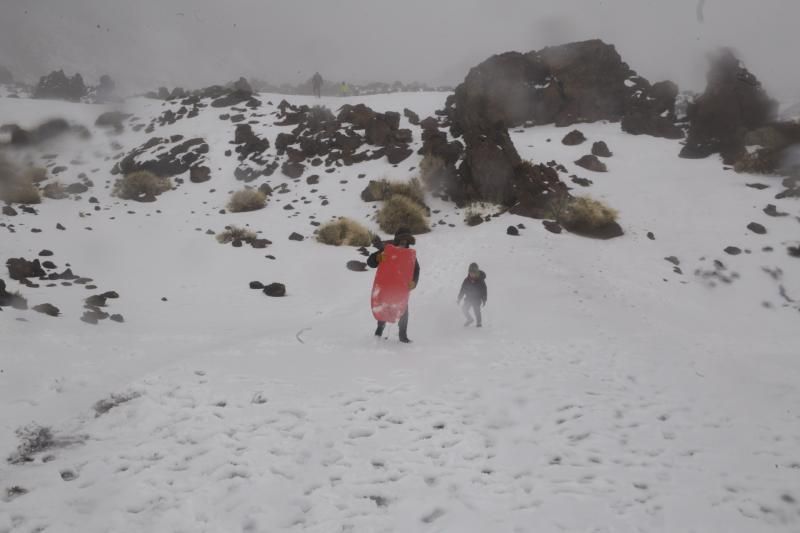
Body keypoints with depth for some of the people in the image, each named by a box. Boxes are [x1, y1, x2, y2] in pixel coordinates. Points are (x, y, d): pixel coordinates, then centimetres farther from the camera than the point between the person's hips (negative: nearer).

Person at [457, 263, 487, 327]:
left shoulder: (480, 281, -11)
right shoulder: (467, 280, -3)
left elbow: (484, 290, -4)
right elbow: (463, 289, 5)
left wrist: (484, 300, -5)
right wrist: (459, 298, 5)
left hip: (477, 299, -4)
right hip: (468, 298, 4)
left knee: (476, 310, -6)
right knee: (464, 309, -1)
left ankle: (479, 323, 12)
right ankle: (469, 319, 21)